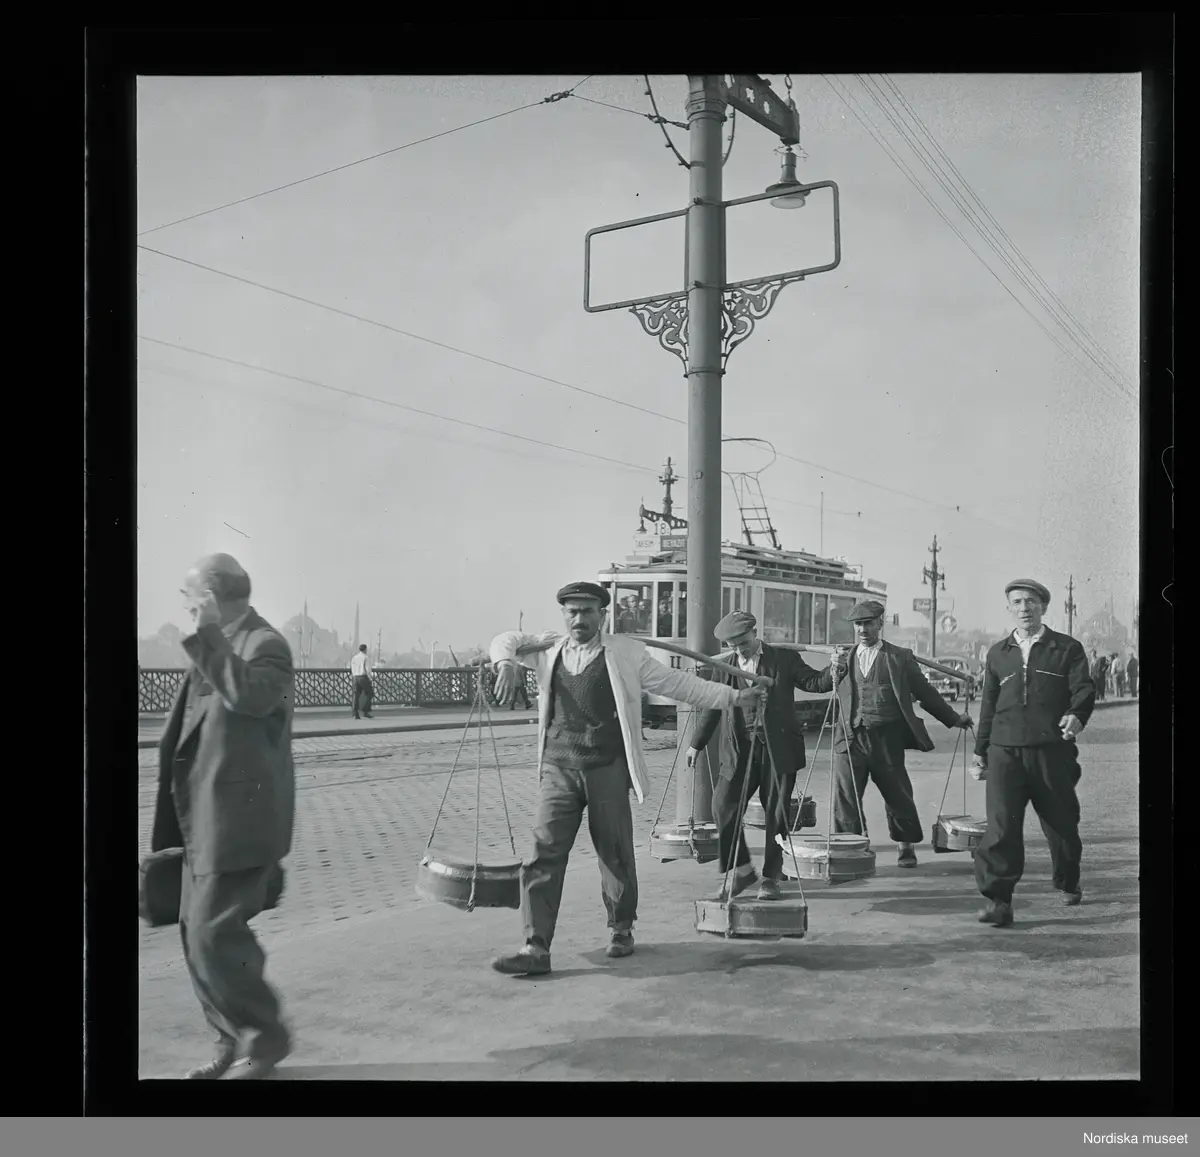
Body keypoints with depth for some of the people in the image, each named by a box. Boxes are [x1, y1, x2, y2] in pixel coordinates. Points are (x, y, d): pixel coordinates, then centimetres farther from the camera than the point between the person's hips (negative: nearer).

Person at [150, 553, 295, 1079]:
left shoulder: (264, 643, -14)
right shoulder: (216, 647, 14)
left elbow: (251, 697, -35)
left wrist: (208, 634, -32)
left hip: (239, 818, -10)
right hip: (205, 818, 10)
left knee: (215, 933, -8)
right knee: (198, 932, 12)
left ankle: (265, 1037, 10)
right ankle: (233, 1040, 24)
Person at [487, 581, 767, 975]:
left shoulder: (625, 652, 5)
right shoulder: (550, 651, 12)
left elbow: (677, 683, 8)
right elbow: (505, 641, 23)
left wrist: (733, 696, 4)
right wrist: (507, 663, -2)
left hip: (608, 769, -1)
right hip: (558, 769, 2)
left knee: (615, 854, 7)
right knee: (544, 854, -7)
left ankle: (621, 929, 29)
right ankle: (535, 947, -5)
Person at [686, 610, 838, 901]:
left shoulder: (785, 659, 2)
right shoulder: (724, 666, 9)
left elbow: (814, 682, -2)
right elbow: (711, 707, 16)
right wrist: (697, 744, 18)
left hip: (778, 749, -2)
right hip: (739, 749, 2)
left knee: (776, 814, 2)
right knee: (723, 808, -6)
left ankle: (771, 878, 17)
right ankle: (742, 871, 12)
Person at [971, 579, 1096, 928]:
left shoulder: (1067, 648, 7)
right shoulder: (998, 653, 16)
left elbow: (1084, 688, -5)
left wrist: (1077, 714, -27)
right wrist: (980, 750, 18)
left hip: (1053, 749, -1)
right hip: (1005, 751, 1)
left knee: (1061, 822, 11)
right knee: (1001, 824, -12)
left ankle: (1068, 883, 37)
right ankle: (998, 900, -11)